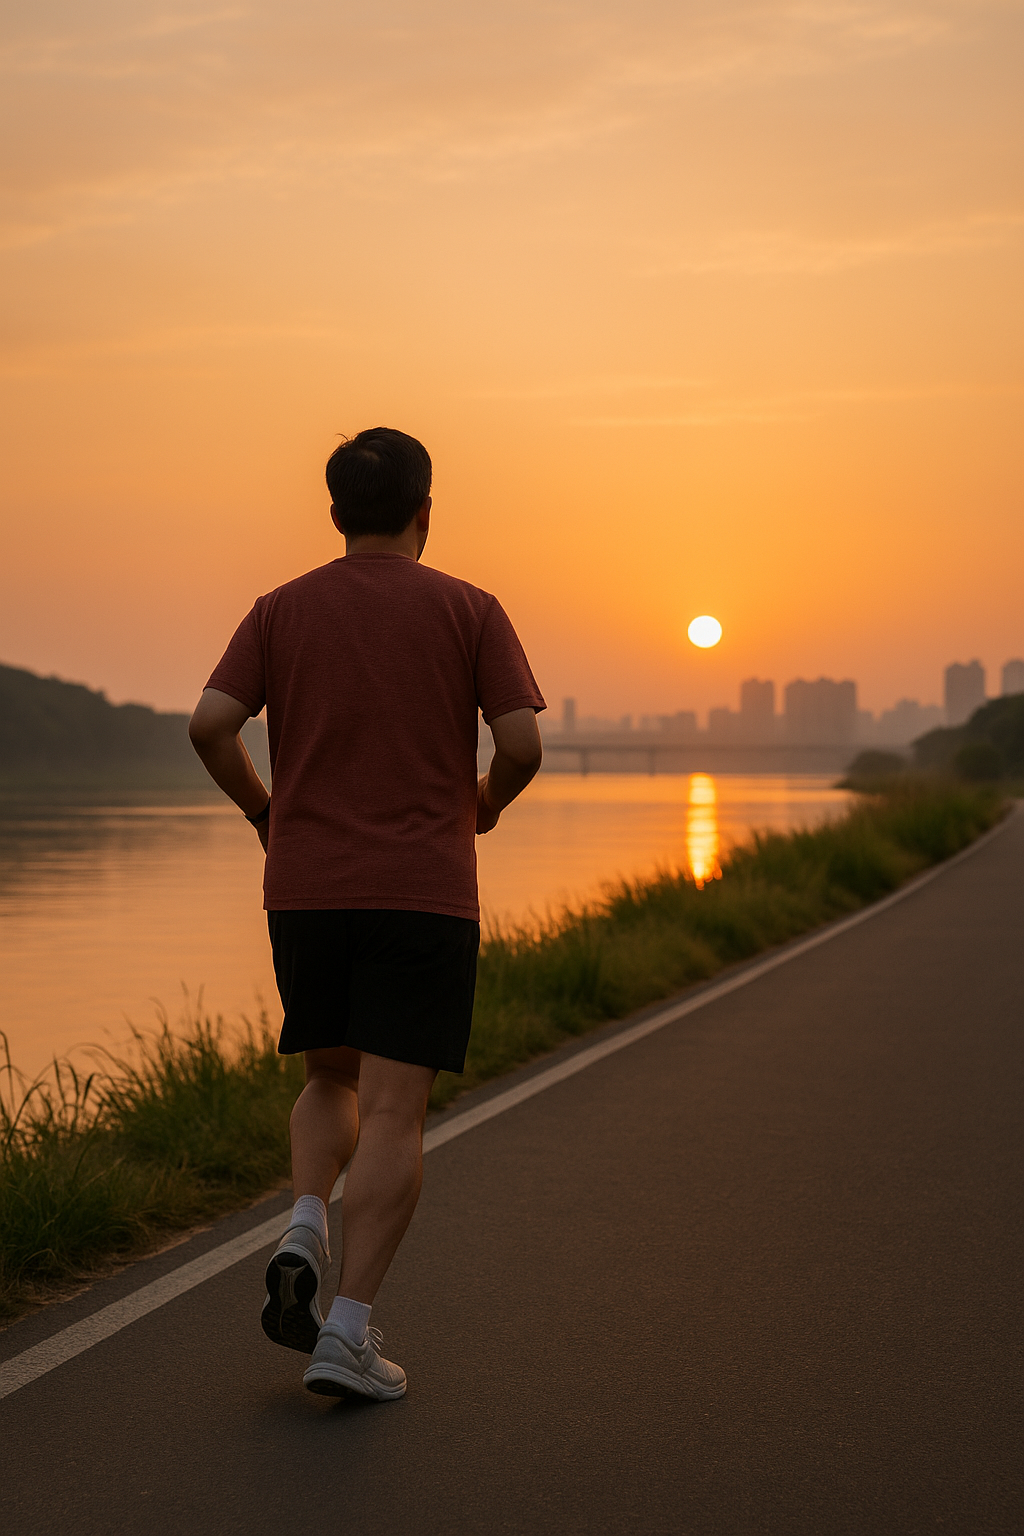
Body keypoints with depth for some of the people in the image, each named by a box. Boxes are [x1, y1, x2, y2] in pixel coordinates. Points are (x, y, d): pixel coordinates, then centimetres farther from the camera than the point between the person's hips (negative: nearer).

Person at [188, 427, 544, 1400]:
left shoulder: (282, 610, 6)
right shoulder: (469, 610, 1)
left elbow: (210, 724, -6)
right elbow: (521, 741, -8)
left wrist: (264, 812, 11)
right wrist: (486, 805, 13)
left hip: (305, 889, 3)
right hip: (424, 891, -3)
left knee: (331, 1082, 21)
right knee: (392, 1109, -1)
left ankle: (304, 1236, -3)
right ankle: (348, 1333, -7)